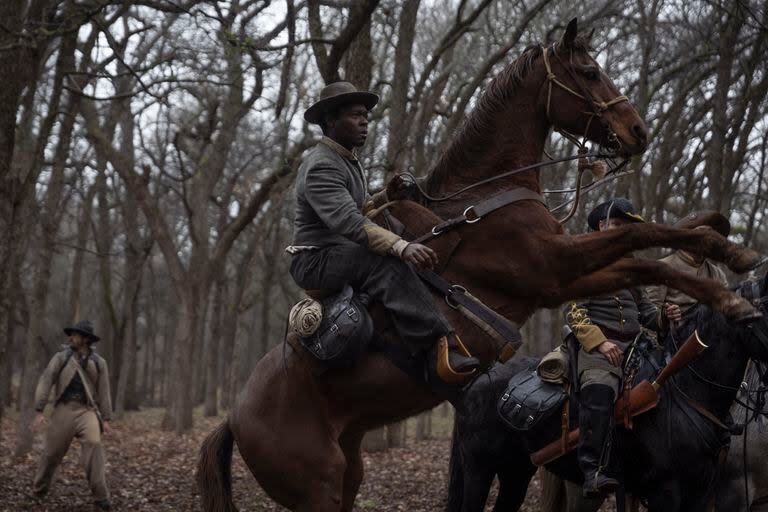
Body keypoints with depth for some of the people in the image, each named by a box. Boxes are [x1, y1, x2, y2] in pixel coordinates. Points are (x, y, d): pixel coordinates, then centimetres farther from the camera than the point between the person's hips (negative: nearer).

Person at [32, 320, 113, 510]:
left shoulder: (98, 362, 8)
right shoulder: (61, 357, 3)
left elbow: (103, 392, 10)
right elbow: (45, 382, -3)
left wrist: (106, 419, 4)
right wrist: (39, 411, -12)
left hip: (87, 411, 0)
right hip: (64, 410, 0)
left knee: (94, 444, -24)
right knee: (52, 451, 5)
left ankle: (100, 496, -22)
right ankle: (39, 490, 33)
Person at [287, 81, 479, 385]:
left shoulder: (349, 162, 18)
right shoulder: (321, 166, -17)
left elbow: (359, 208, 24)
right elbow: (348, 222, -32)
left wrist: (387, 197, 3)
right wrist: (401, 246, -45)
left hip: (345, 255, 11)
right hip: (316, 261, -11)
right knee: (384, 263, -35)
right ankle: (440, 345, -49)